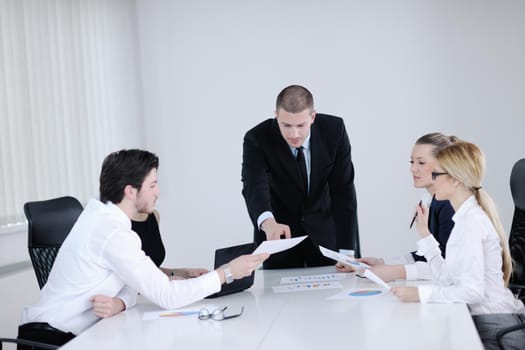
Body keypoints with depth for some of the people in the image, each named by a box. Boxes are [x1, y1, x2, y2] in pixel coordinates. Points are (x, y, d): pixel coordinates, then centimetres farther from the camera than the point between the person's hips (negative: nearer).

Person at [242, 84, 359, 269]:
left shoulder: (334, 130, -18)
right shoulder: (257, 139, -22)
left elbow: (343, 192, -16)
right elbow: (254, 188, -37)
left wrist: (346, 252, -21)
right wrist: (268, 222, -60)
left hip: (323, 230, 1)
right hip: (278, 233, -1)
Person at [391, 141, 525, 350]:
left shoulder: (470, 221, -15)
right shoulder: (468, 217, 12)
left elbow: (472, 290, -22)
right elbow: (448, 279, 8)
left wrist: (419, 293, -24)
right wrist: (425, 234, 12)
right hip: (482, 322, 8)